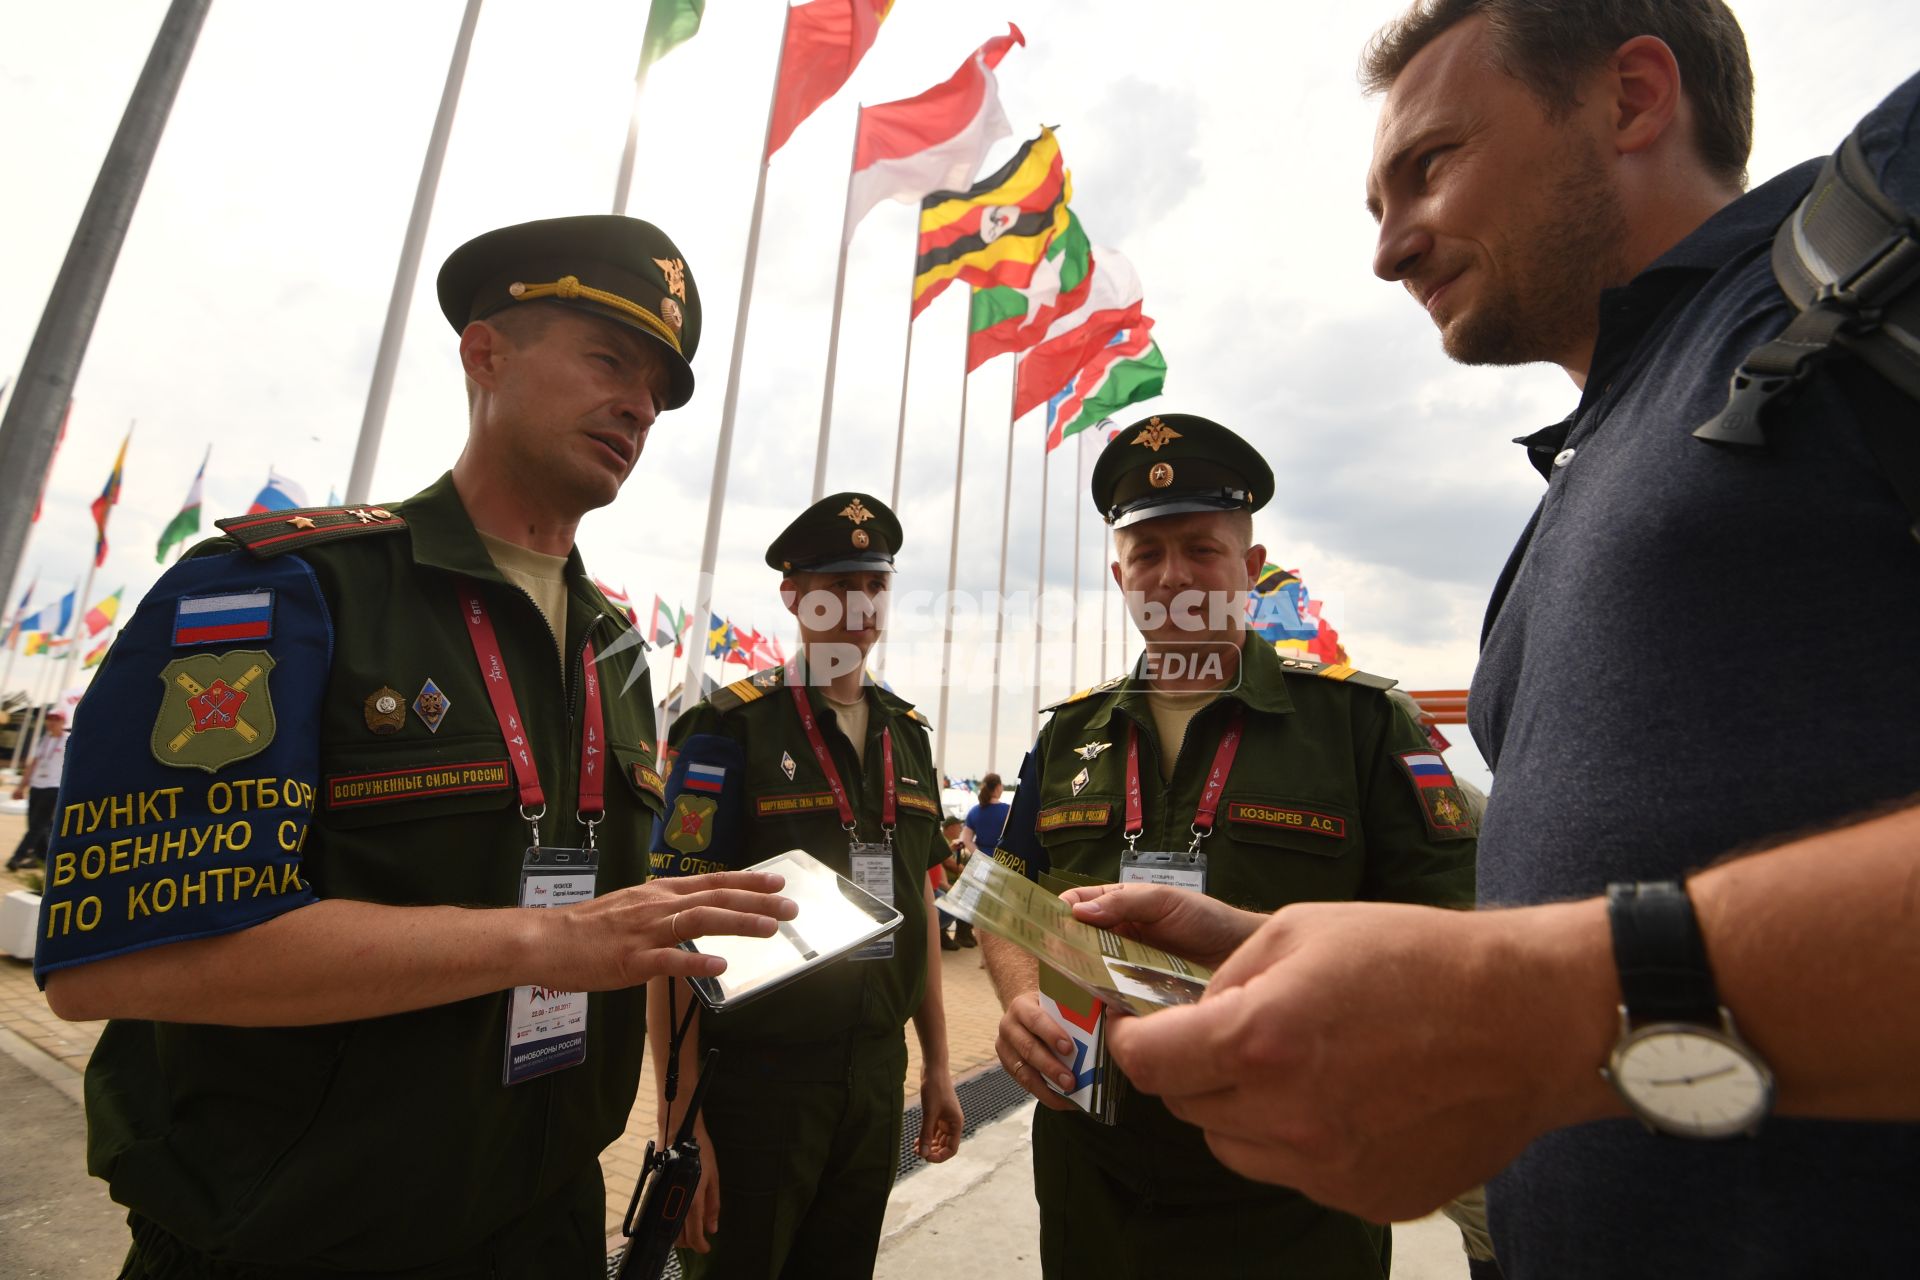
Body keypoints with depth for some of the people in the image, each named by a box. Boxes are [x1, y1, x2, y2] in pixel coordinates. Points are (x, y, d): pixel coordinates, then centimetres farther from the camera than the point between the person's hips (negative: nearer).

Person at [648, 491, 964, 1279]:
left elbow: (919, 907, 10)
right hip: (755, 1078, -5)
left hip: (879, 1075, 5)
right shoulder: (729, 730, -12)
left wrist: (936, 1065, 11)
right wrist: (681, 1123, -14)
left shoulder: (907, 736, 5)